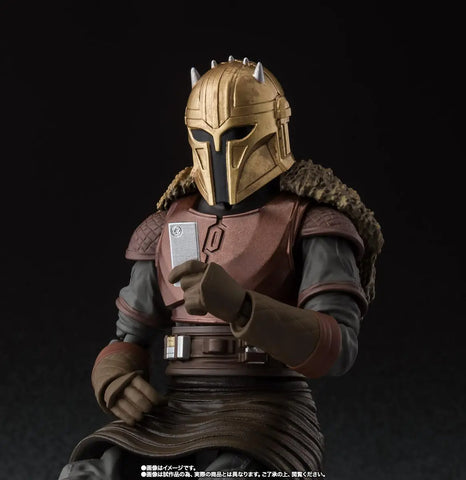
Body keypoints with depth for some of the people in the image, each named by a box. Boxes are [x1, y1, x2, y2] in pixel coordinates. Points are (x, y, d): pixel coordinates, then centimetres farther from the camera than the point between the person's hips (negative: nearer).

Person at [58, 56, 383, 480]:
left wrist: (236, 303, -31)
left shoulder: (313, 226, -2)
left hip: (268, 427, -4)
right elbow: (129, 346, 17)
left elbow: (337, 349, -15)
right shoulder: (170, 229, 14)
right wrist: (117, 385, -9)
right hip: (178, 422, 5)